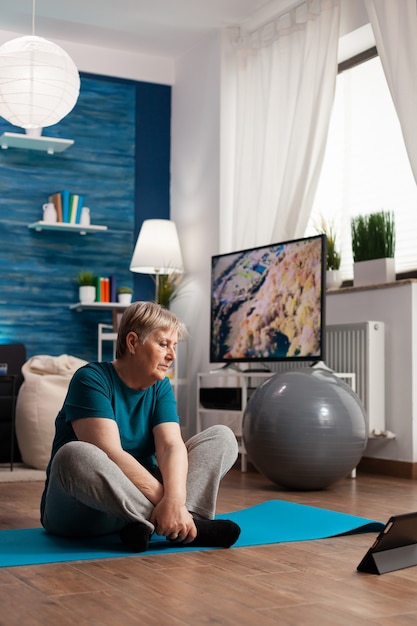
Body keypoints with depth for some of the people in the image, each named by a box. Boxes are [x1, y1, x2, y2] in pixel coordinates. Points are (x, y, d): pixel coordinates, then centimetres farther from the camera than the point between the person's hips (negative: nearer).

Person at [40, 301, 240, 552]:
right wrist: (163, 499, -33)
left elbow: (172, 446, -13)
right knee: (75, 455, -39)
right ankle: (187, 524, -33)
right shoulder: (92, 379, -14)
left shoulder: (160, 387, 3)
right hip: (81, 510, -5)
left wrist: (175, 499, -33)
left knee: (222, 436, -4)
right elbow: (110, 454, -26)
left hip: (138, 498, 6)